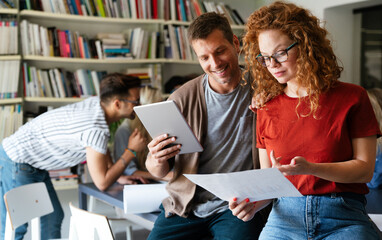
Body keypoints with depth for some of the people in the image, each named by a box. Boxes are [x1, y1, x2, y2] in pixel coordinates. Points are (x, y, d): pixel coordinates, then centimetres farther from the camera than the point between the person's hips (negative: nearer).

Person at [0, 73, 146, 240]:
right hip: (16, 162, -10)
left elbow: (101, 150, 15)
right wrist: (131, 151, -16)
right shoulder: (96, 130, -30)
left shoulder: (96, 103, -3)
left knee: (53, 218, 14)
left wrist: (120, 176, 7)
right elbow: (102, 183, -20)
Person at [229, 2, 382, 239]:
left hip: (344, 219, -2)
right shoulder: (267, 110, 11)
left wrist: (309, 168, -17)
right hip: (286, 215, 2)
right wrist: (252, 203, -8)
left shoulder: (352, 97, 2)